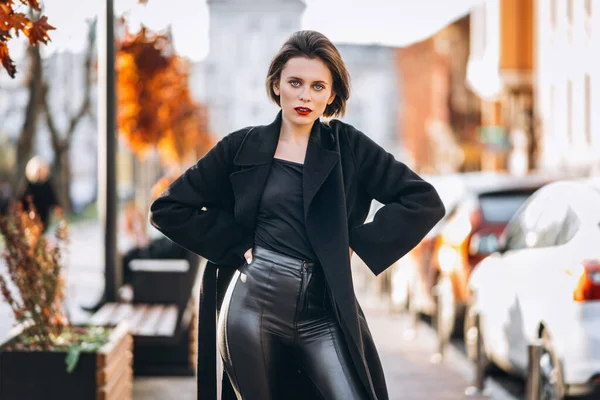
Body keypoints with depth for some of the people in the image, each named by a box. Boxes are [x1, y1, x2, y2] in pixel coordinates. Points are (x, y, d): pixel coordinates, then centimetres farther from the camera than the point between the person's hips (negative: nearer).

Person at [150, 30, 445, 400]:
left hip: (323, 312, 0)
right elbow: (168, 208, 8)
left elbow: (424, 201, 1)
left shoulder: (348, 146, 5)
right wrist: (235, 245, -1)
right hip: (254, 302, 0)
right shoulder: (244, 147, 6)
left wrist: (357, 242, -4)